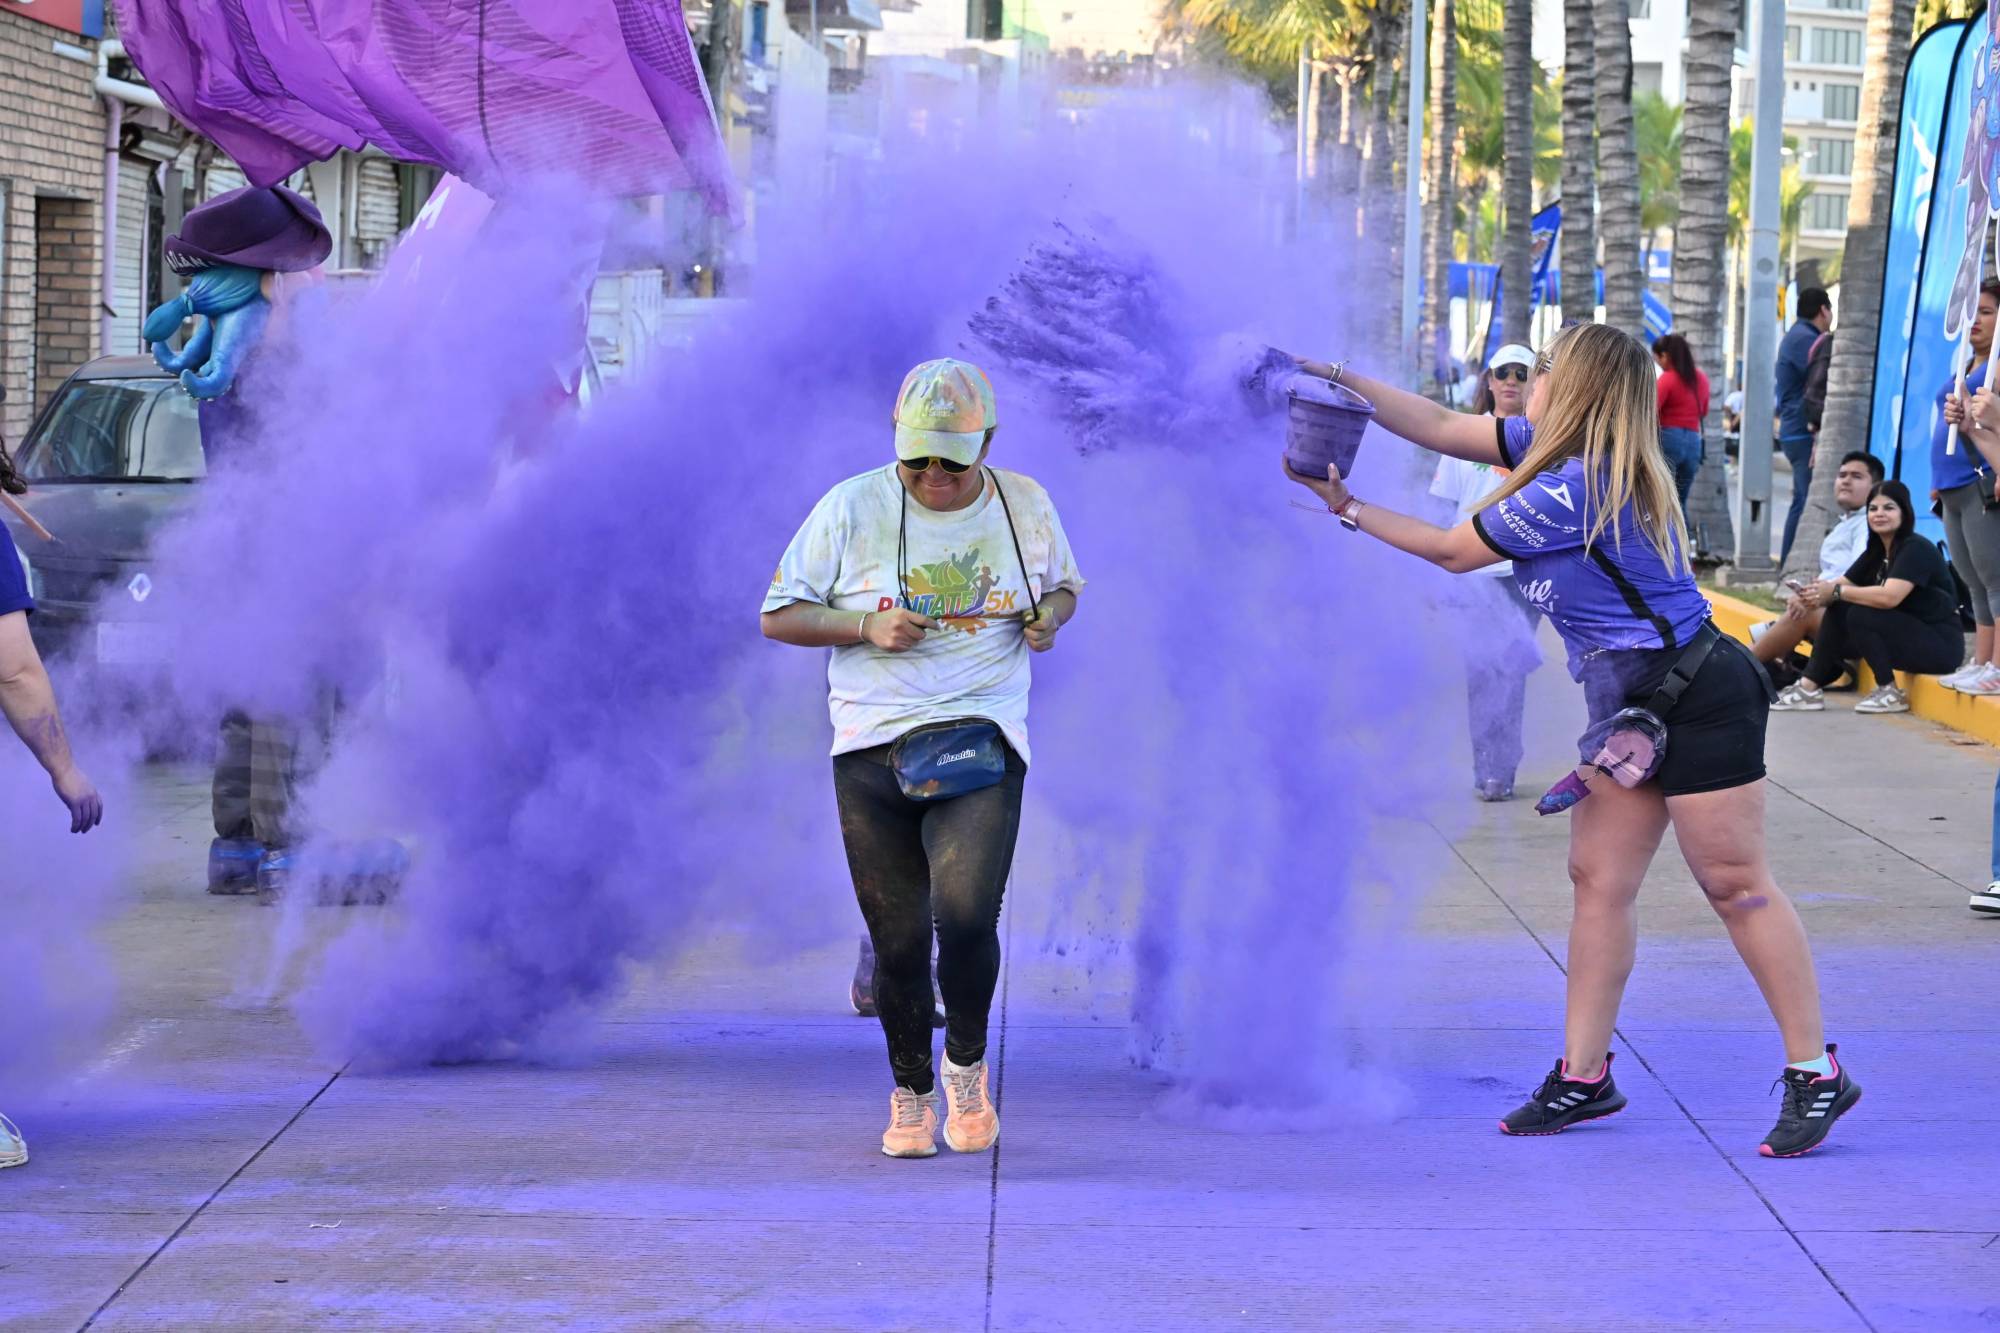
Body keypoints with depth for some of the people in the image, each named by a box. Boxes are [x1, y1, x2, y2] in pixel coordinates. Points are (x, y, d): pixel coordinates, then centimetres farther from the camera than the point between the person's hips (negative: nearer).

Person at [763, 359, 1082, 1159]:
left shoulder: (1025, 506, 7)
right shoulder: (851, 508, 0)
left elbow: (1063, 586, 25)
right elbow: (778, 616, 4)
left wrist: (1051, 615, 1)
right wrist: (867, 626, -12)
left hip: (982, 740, 0)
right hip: (872, 747, 0)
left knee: (966, 914, -19)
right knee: (897, 938, 1)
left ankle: (966, 1062, 8)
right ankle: (911, 1093, 22)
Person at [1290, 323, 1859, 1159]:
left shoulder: (1570, 490, -22)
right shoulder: (1561, 452, 6)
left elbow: (1453, 551, -11)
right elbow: (1443, 428, 15)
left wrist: (1349, 509, -1)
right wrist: (1340, 382, 10)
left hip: (1696, 697, -10)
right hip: (1631, 704, 10)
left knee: (1734, 883, -6)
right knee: (1598, 878, 7)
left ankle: (1816, 1076, 0)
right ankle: (1583, 1075, 11)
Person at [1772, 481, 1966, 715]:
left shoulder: (1916, 549, -17)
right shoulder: (1876, 552, 11)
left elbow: (1889, 597, -30)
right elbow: (1843, 585, 6)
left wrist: (1836, 592, -22)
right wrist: (1815, 595, -17)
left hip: (1940, 644, -9)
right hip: (1907, 636, 9)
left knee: (1859, 614, -24)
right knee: (1837, 611, -4)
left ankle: (1891, 694, -15)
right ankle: (1809, 687, -6)